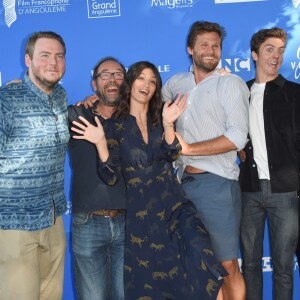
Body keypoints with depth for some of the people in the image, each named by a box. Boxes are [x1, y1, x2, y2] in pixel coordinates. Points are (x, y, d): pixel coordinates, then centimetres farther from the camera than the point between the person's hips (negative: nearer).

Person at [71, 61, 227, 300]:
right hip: (139, 212, -1)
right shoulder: (116, 124, 3)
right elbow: (111, 177, -5)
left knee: (199, 249, -26)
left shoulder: (159, 120, 11)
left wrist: (168, 124, -24)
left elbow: (171, 155, -7)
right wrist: (100, 143, -20)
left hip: (173, 204, 2)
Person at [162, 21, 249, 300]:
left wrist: (188, 148, -16)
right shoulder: (176, 82, 12)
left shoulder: (231, 83, -2)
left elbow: (237, 137, -13)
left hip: (216, 183, -5)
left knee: (228, 266, 3)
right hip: (184, 182, 5)